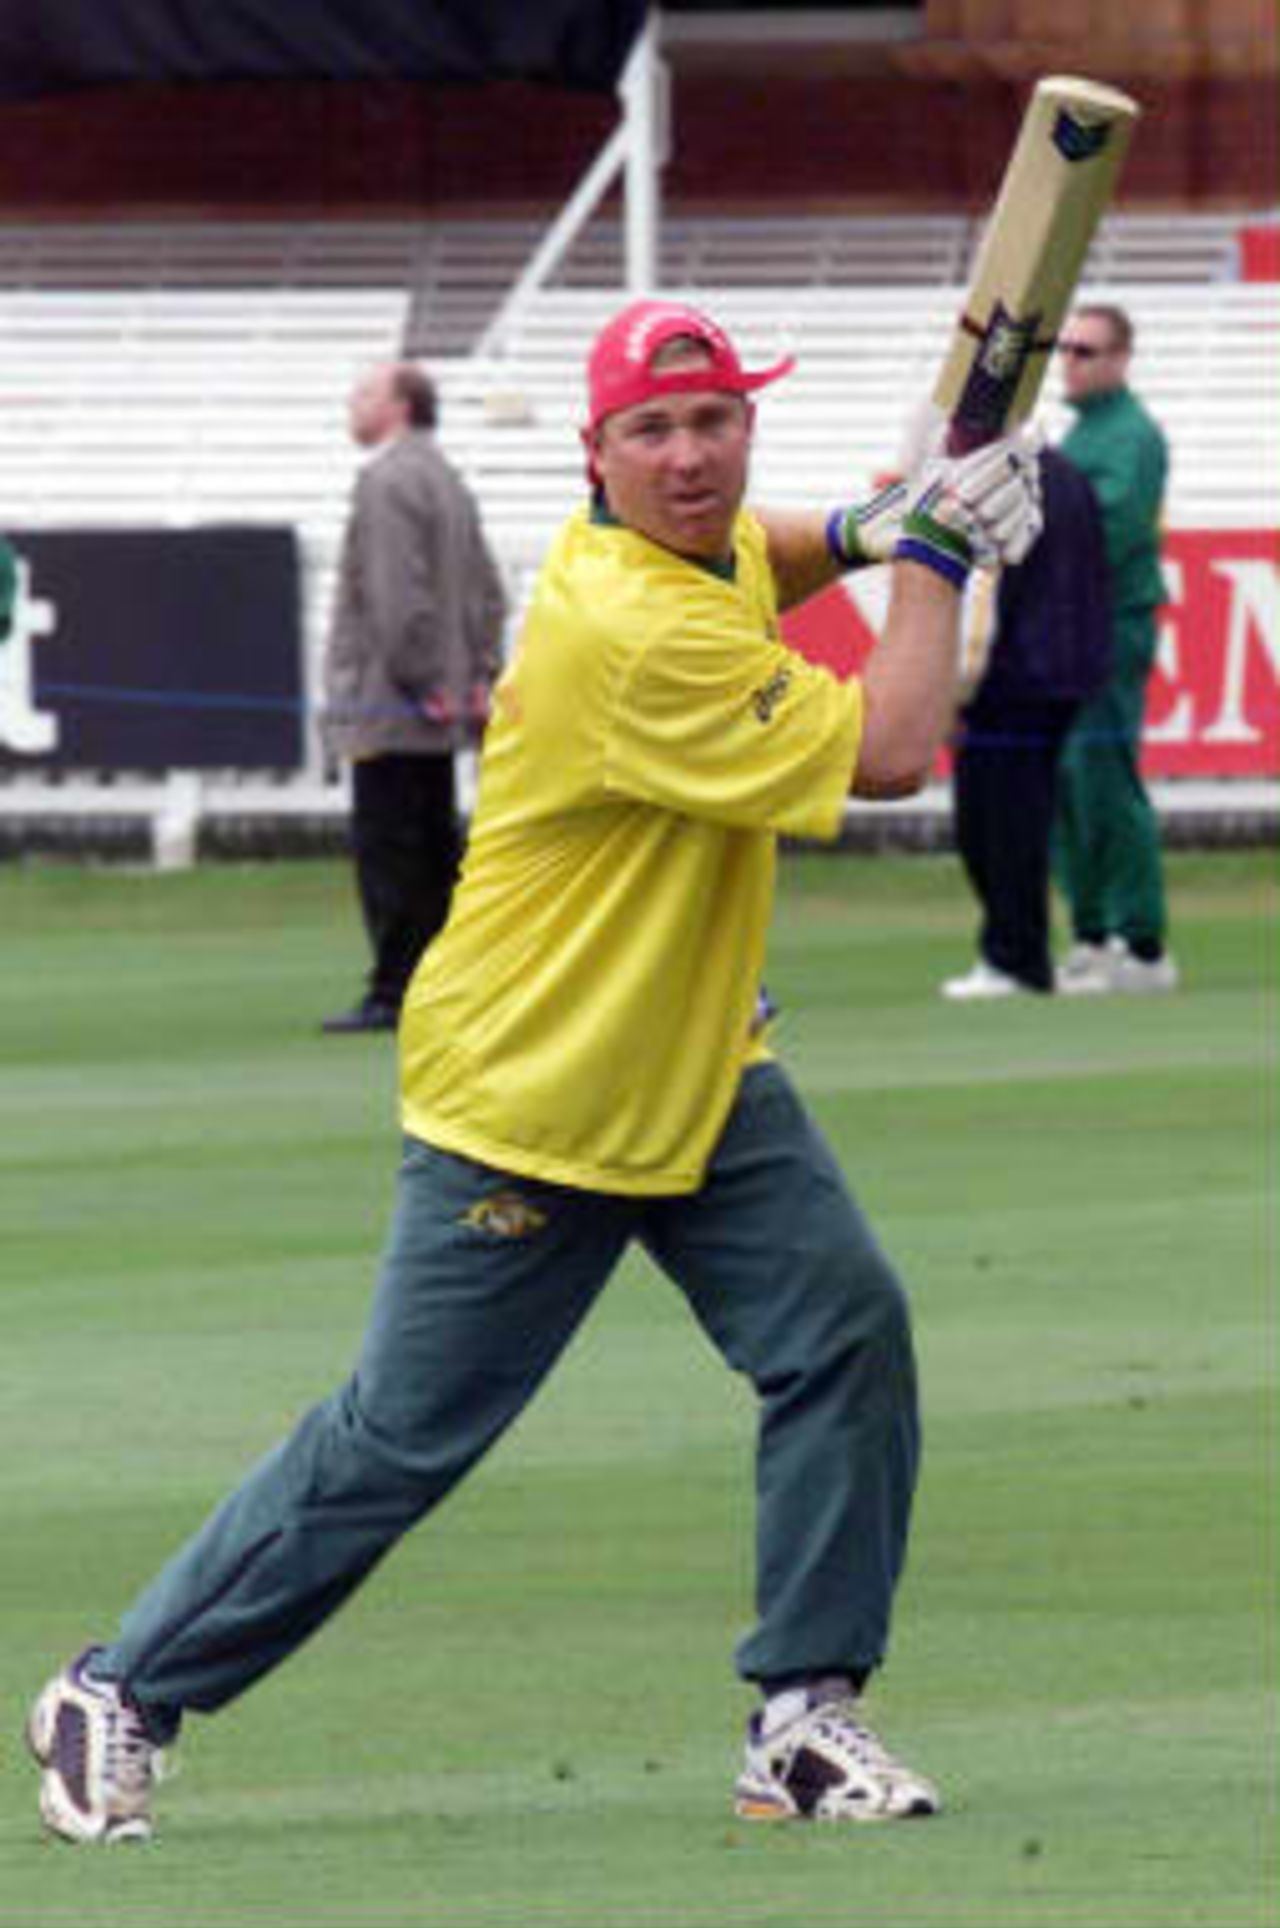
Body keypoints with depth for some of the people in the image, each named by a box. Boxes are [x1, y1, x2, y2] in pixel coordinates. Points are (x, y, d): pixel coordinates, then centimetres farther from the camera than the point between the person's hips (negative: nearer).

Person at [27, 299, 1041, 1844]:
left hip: (700, 1076, 9)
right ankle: (120, 1693, 12)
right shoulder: (628, 629, -27)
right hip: (527, 1098, -9)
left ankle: (806, 1717, -3)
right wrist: (934, 548, -14)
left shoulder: (707, 549, 2)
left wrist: (868, 532, 8)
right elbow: (889, 754, -27)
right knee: (400, 1438, -1)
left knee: (847, 1328, -8)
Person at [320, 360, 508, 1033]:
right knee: (433, 850, 13)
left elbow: (397, 593, -21)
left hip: (389, 704, -10)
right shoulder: (447, 479, 17)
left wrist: (417, 680, -18)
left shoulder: (387, 481, -14)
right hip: (437, 711, 10)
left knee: (386, 852, -7)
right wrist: (480, 671, 16)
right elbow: (486, 590, 19)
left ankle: (394, 992, -8)